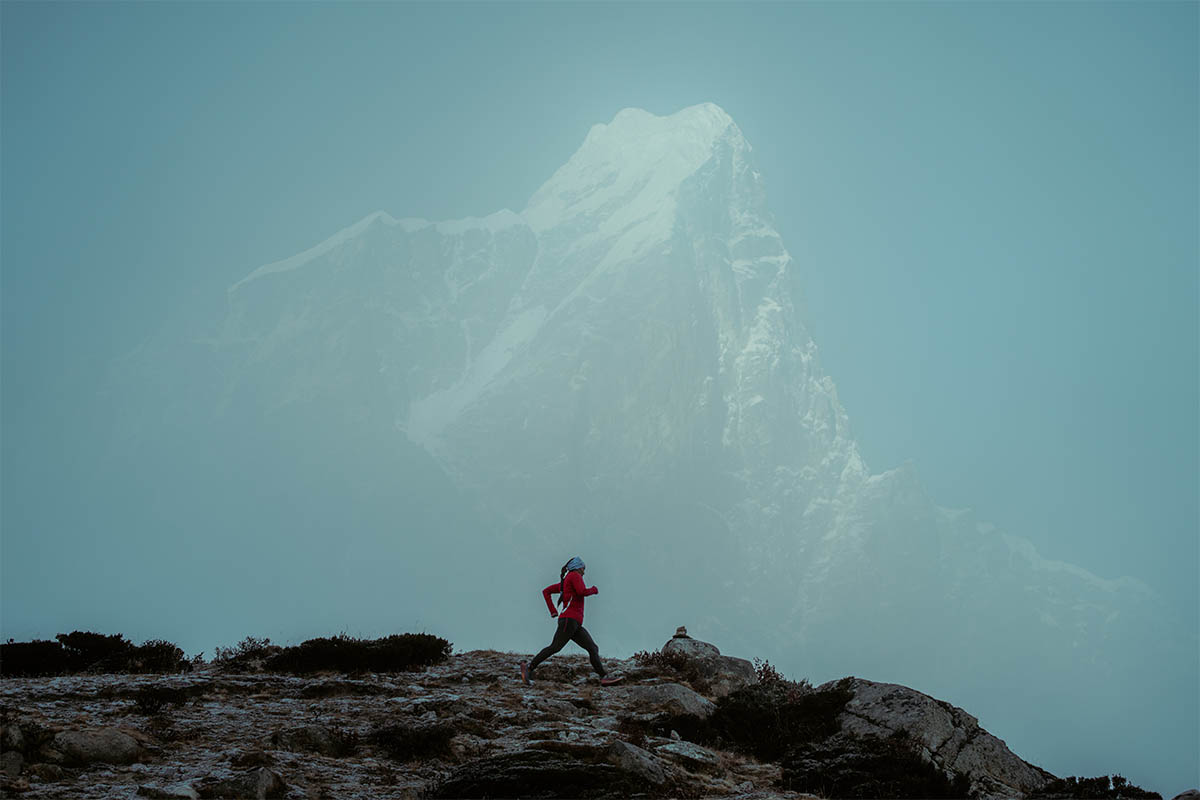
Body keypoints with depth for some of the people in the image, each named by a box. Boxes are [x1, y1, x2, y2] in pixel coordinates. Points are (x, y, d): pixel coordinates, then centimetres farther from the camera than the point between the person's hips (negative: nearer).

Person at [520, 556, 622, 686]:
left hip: (576, 625, 10)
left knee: (593, 648, 0)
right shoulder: (575, 575, 2)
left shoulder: (564, 582, 25)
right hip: (569, 619, -10)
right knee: (555, 647, -16)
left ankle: (604, 677, -7)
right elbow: (582, 592, -14)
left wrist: (552, 610, 18)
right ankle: (529, 667, -16)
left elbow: (546, 591, 25)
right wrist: (594, 590, 6)